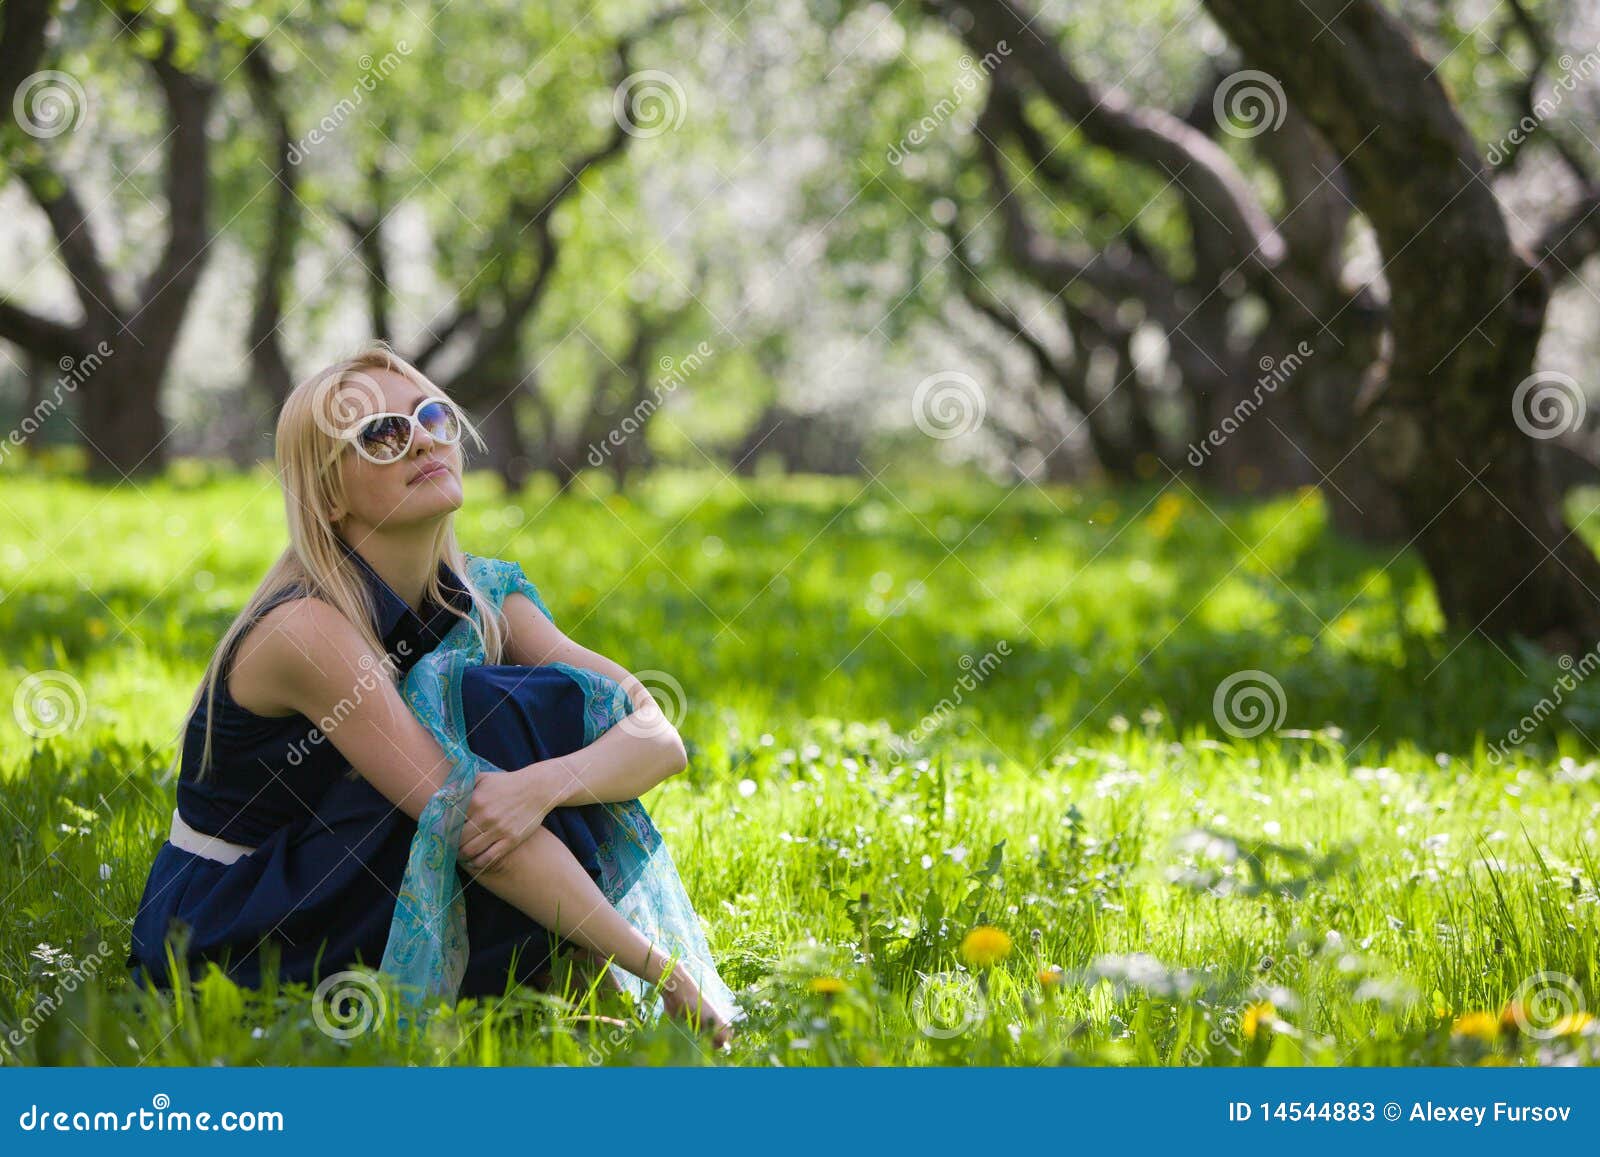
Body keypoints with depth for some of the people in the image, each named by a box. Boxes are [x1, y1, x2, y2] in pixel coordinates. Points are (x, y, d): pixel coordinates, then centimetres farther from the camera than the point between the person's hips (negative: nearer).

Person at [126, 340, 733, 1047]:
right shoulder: (308, 630, -24)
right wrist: (659, 969, -29)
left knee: (562, 697, -10)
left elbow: (661, 737, -11)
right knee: (481, 708, -25)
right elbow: (470, 827, -29)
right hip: (225, 939, -7)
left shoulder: (482, 606, -2)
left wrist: (547, 783, -35)